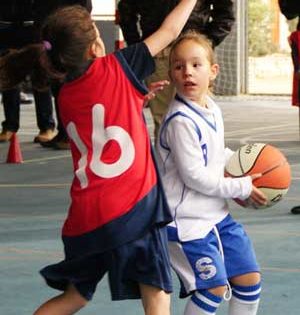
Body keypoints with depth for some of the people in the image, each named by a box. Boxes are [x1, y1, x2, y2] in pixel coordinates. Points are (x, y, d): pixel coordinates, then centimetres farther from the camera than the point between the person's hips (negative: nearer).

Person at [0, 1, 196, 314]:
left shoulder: (64, 97, 12)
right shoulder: (116, 67, -2)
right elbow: (170, 30, 7)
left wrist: (138, 98, 21)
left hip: (85, 216, 6)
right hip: (133, 206, -6)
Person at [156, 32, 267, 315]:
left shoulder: (211, 109, 5)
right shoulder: (181, 121, -22)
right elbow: (195, 177, -22)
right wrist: (242, 188, -13)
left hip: (217, 214, 9)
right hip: (187, 221, -9)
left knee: (250, 278, 13)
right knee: (215, 288, -10)